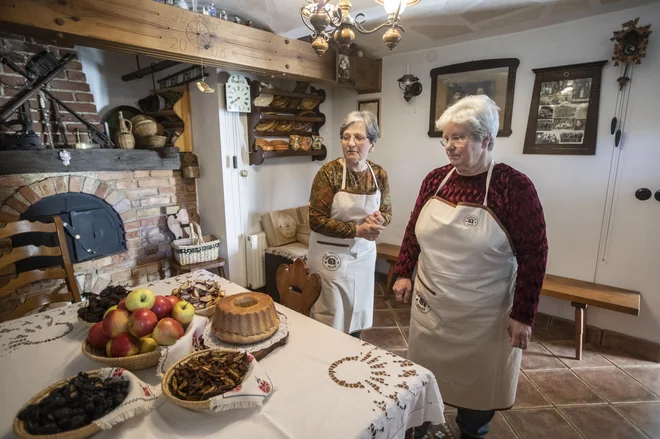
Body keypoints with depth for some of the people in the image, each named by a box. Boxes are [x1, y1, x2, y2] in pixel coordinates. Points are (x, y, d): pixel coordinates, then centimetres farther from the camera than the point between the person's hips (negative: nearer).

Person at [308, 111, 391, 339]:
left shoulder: (379, 174, -2)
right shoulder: (329, 172, -16)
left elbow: (387, 211, 9)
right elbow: (316, 220, -18)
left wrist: (379, 220, -14)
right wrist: (357, 230, -23)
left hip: (364, 254, 5)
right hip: (331, 256, -4)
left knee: (357, 315, 20)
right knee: (330, 322, 8)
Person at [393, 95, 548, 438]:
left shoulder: (514, 186, -15)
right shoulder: (435, 179, -1)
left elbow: (534, 255, -13)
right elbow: (414, 231, 8)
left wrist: (523, 315, -12)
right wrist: (403, 273, 5)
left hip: (483, 317, -4)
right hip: (429, 306, 5)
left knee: (478, 383, 19)